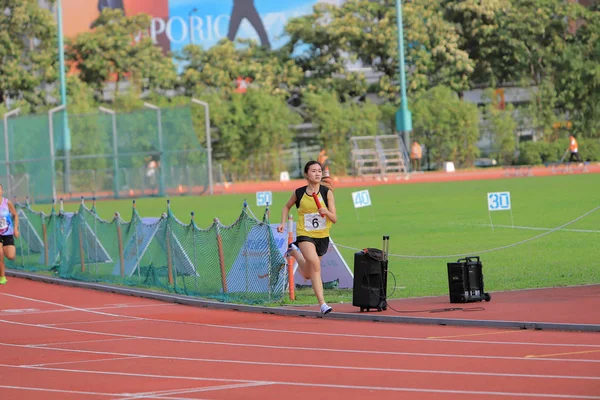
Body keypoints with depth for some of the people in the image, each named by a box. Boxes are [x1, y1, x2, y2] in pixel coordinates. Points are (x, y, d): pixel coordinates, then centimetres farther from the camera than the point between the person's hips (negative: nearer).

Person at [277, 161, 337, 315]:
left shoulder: (327, 192, -6)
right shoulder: (299, 193, -4)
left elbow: (334, 219, -8)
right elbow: (287, 207, 17)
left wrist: (326, 212, -28)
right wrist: (283, 223, 5)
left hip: (322, 237, 2)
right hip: (305, 234, -2)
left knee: (308, 275, 16)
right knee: (315, 264, -28)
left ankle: (295, 252, 46)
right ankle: (322, 303, -26)